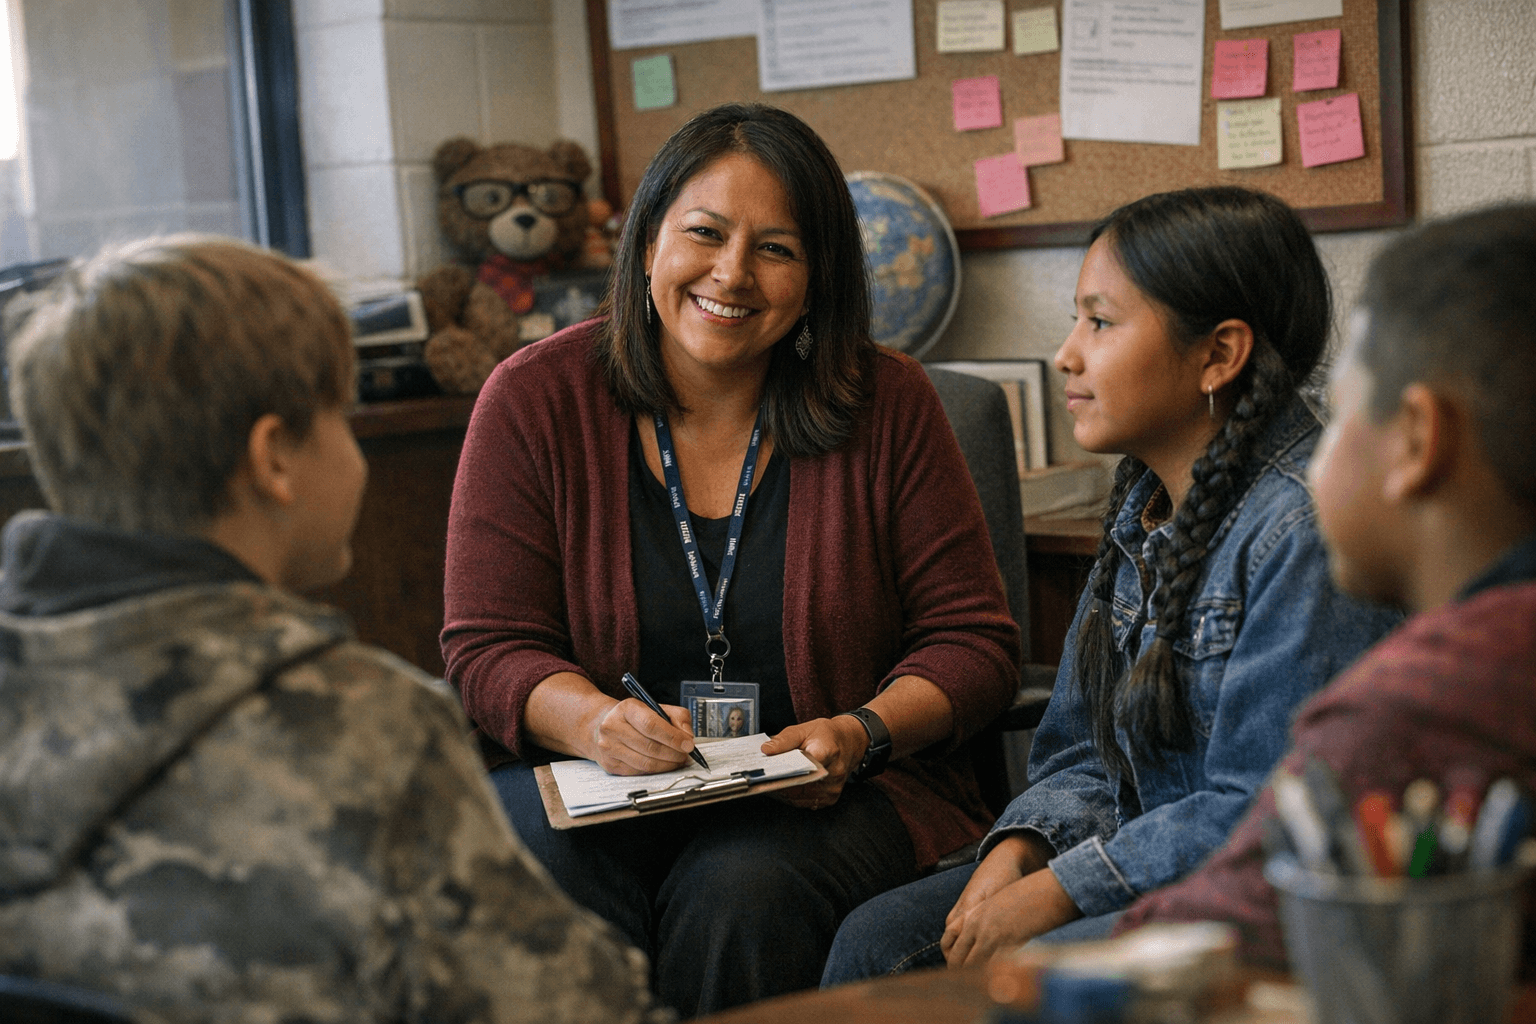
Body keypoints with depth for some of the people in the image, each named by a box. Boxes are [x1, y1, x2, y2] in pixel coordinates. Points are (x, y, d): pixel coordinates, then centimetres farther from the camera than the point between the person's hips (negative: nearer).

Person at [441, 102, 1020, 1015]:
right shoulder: (535, 400, -1)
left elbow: (972, 642, 2)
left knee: (741, 890, -32)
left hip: (829, 800, 0)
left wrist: (862, 734, -18)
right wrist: (592, 720, -23)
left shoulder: (888, 404, -1)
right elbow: (488, 649, -1)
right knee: (543, 872, -32)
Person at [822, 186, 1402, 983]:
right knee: (876, 942, -3)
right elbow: (1087, 748, 15)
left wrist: (1061, 890, -19)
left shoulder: (1309, 530, -20)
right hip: (1147, 872, 9)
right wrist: (1019, 848, -6)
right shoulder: (1144, 507, 10)